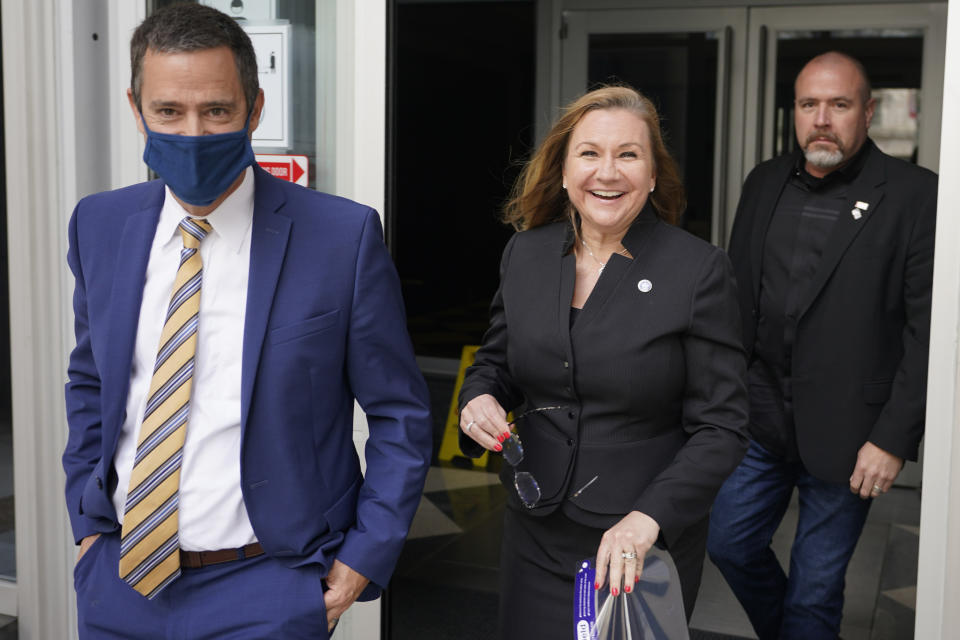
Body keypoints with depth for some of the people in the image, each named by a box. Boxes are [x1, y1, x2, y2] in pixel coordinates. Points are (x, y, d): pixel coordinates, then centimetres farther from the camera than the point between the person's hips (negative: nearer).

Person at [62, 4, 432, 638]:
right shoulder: (100, 226, 0)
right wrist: (88, 520, 8)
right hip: (120, 574, 4)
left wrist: (365, 557, -9)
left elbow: (400, 415, -5)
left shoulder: (344, 236, -13)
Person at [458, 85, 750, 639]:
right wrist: (479, 399, -8)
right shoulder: (525, 253, 1)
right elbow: (497, 360, 15)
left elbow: (721, 426, -12)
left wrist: (649, 518, -24)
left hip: (647, 547, -3)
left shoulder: (700, 270, -12)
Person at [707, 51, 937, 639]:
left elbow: (928, 330, -11)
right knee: (729, 542, 13)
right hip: (760, 415, 5)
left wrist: (894, 439, -14)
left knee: (815, 589, 6)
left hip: (844, 433, -5)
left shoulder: (915, 195, -9)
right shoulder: (765, 183, 7)